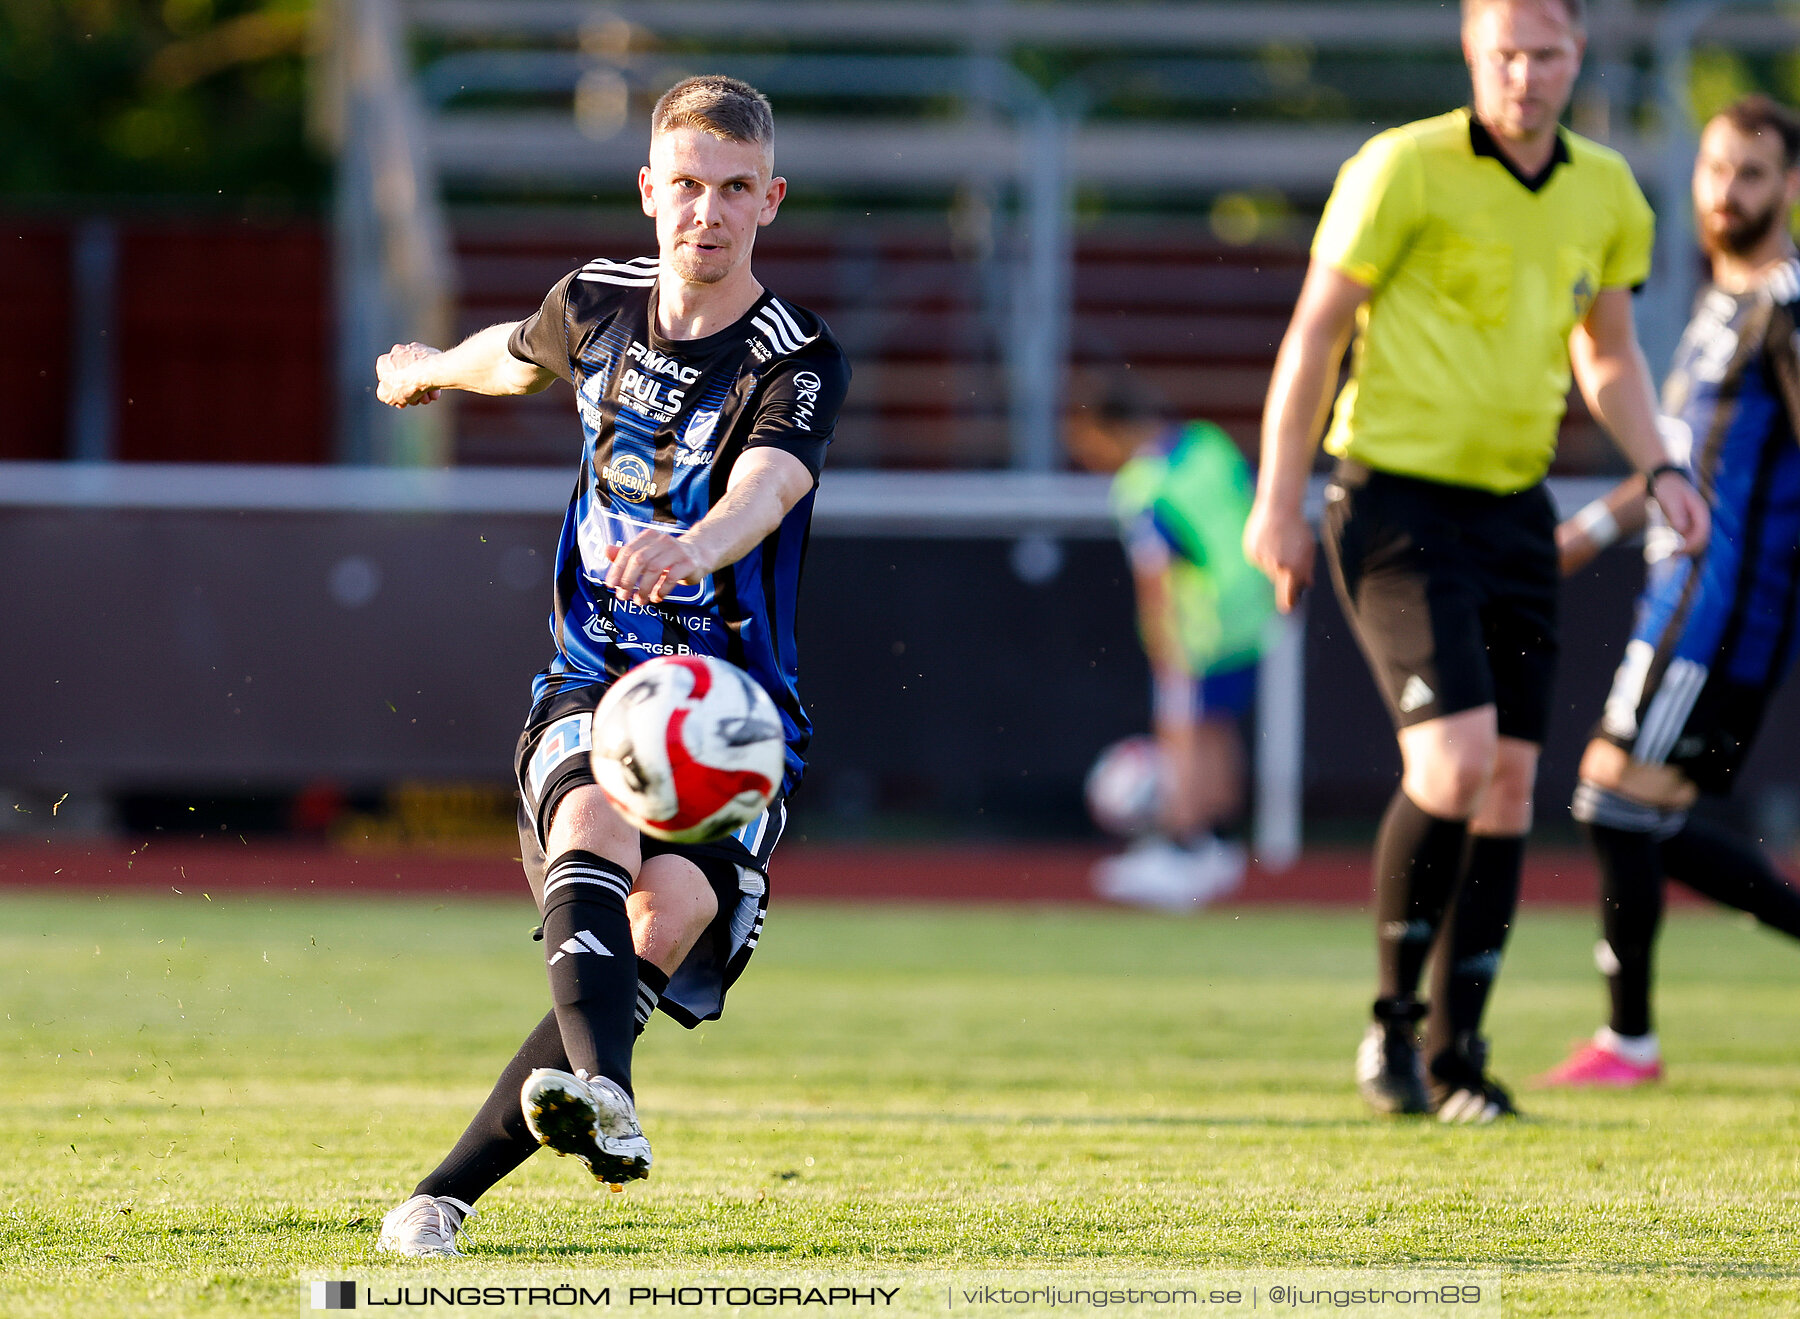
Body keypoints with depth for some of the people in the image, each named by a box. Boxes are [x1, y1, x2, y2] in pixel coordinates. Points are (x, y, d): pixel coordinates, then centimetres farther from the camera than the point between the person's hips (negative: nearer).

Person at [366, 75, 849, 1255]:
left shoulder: (798, 363, -11)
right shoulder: (599, 304, 5)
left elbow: (766, 487, -33)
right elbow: (523, 357, 31)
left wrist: (696, 545, -57)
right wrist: (434, 368, 53)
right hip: (594, 677, 2)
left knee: (669, 913, -28)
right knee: (595, 830, -33)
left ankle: (453, 1188, -24)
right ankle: (602, 1093, -60)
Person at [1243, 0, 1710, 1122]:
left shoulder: (1606, 195, 7)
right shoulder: (1405, 169, -10)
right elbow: (1317, 327, -6)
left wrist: (1659, 470, 4)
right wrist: (1279, 499, -8)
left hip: (1515, 510, 6)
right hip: (1397, 501, -6)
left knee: (1512, 780, 3)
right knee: (1456, 760, -19)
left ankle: (1458, 1052, 13)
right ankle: (1392, 1019, -2)